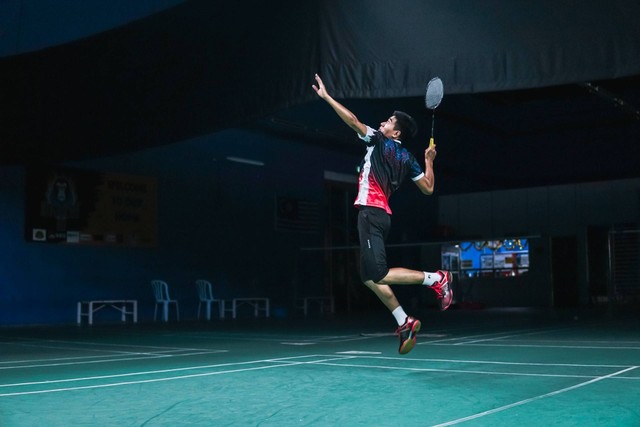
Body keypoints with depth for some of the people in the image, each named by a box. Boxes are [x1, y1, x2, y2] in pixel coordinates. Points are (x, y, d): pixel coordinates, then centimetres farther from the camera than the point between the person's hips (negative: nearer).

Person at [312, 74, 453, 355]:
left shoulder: (379, 142, -2)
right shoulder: (407, 158, 16)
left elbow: (352, 119, -8)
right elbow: (428, 189, 18)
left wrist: (326, 96, -1)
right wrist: (429, 161, 30)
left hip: (371, 212, -9)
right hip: (381, 215, 9)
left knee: (379, 275, -13)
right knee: (369, 276, 11)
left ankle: (436, 278, -9)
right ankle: (404, 323, 11)